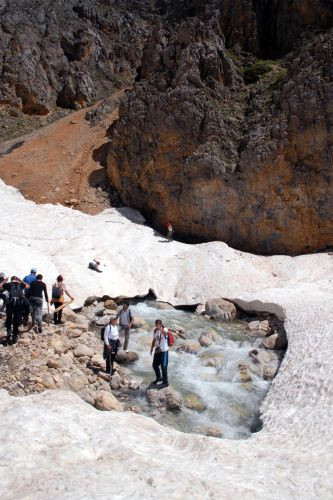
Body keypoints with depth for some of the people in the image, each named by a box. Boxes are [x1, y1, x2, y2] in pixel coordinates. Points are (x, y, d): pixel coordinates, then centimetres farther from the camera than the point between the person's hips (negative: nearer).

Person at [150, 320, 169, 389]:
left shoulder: (164, 329, -17)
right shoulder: (155, 331, 2)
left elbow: (165, 333, -43)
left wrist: (160, 328, -57)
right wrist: (152, 348, 16)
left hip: (164, 351, -7)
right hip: (157, 350, 7)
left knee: (164, 367, -2)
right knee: (154, 365, 16)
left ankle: (165, 382, 11)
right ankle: (158, 378, 40)